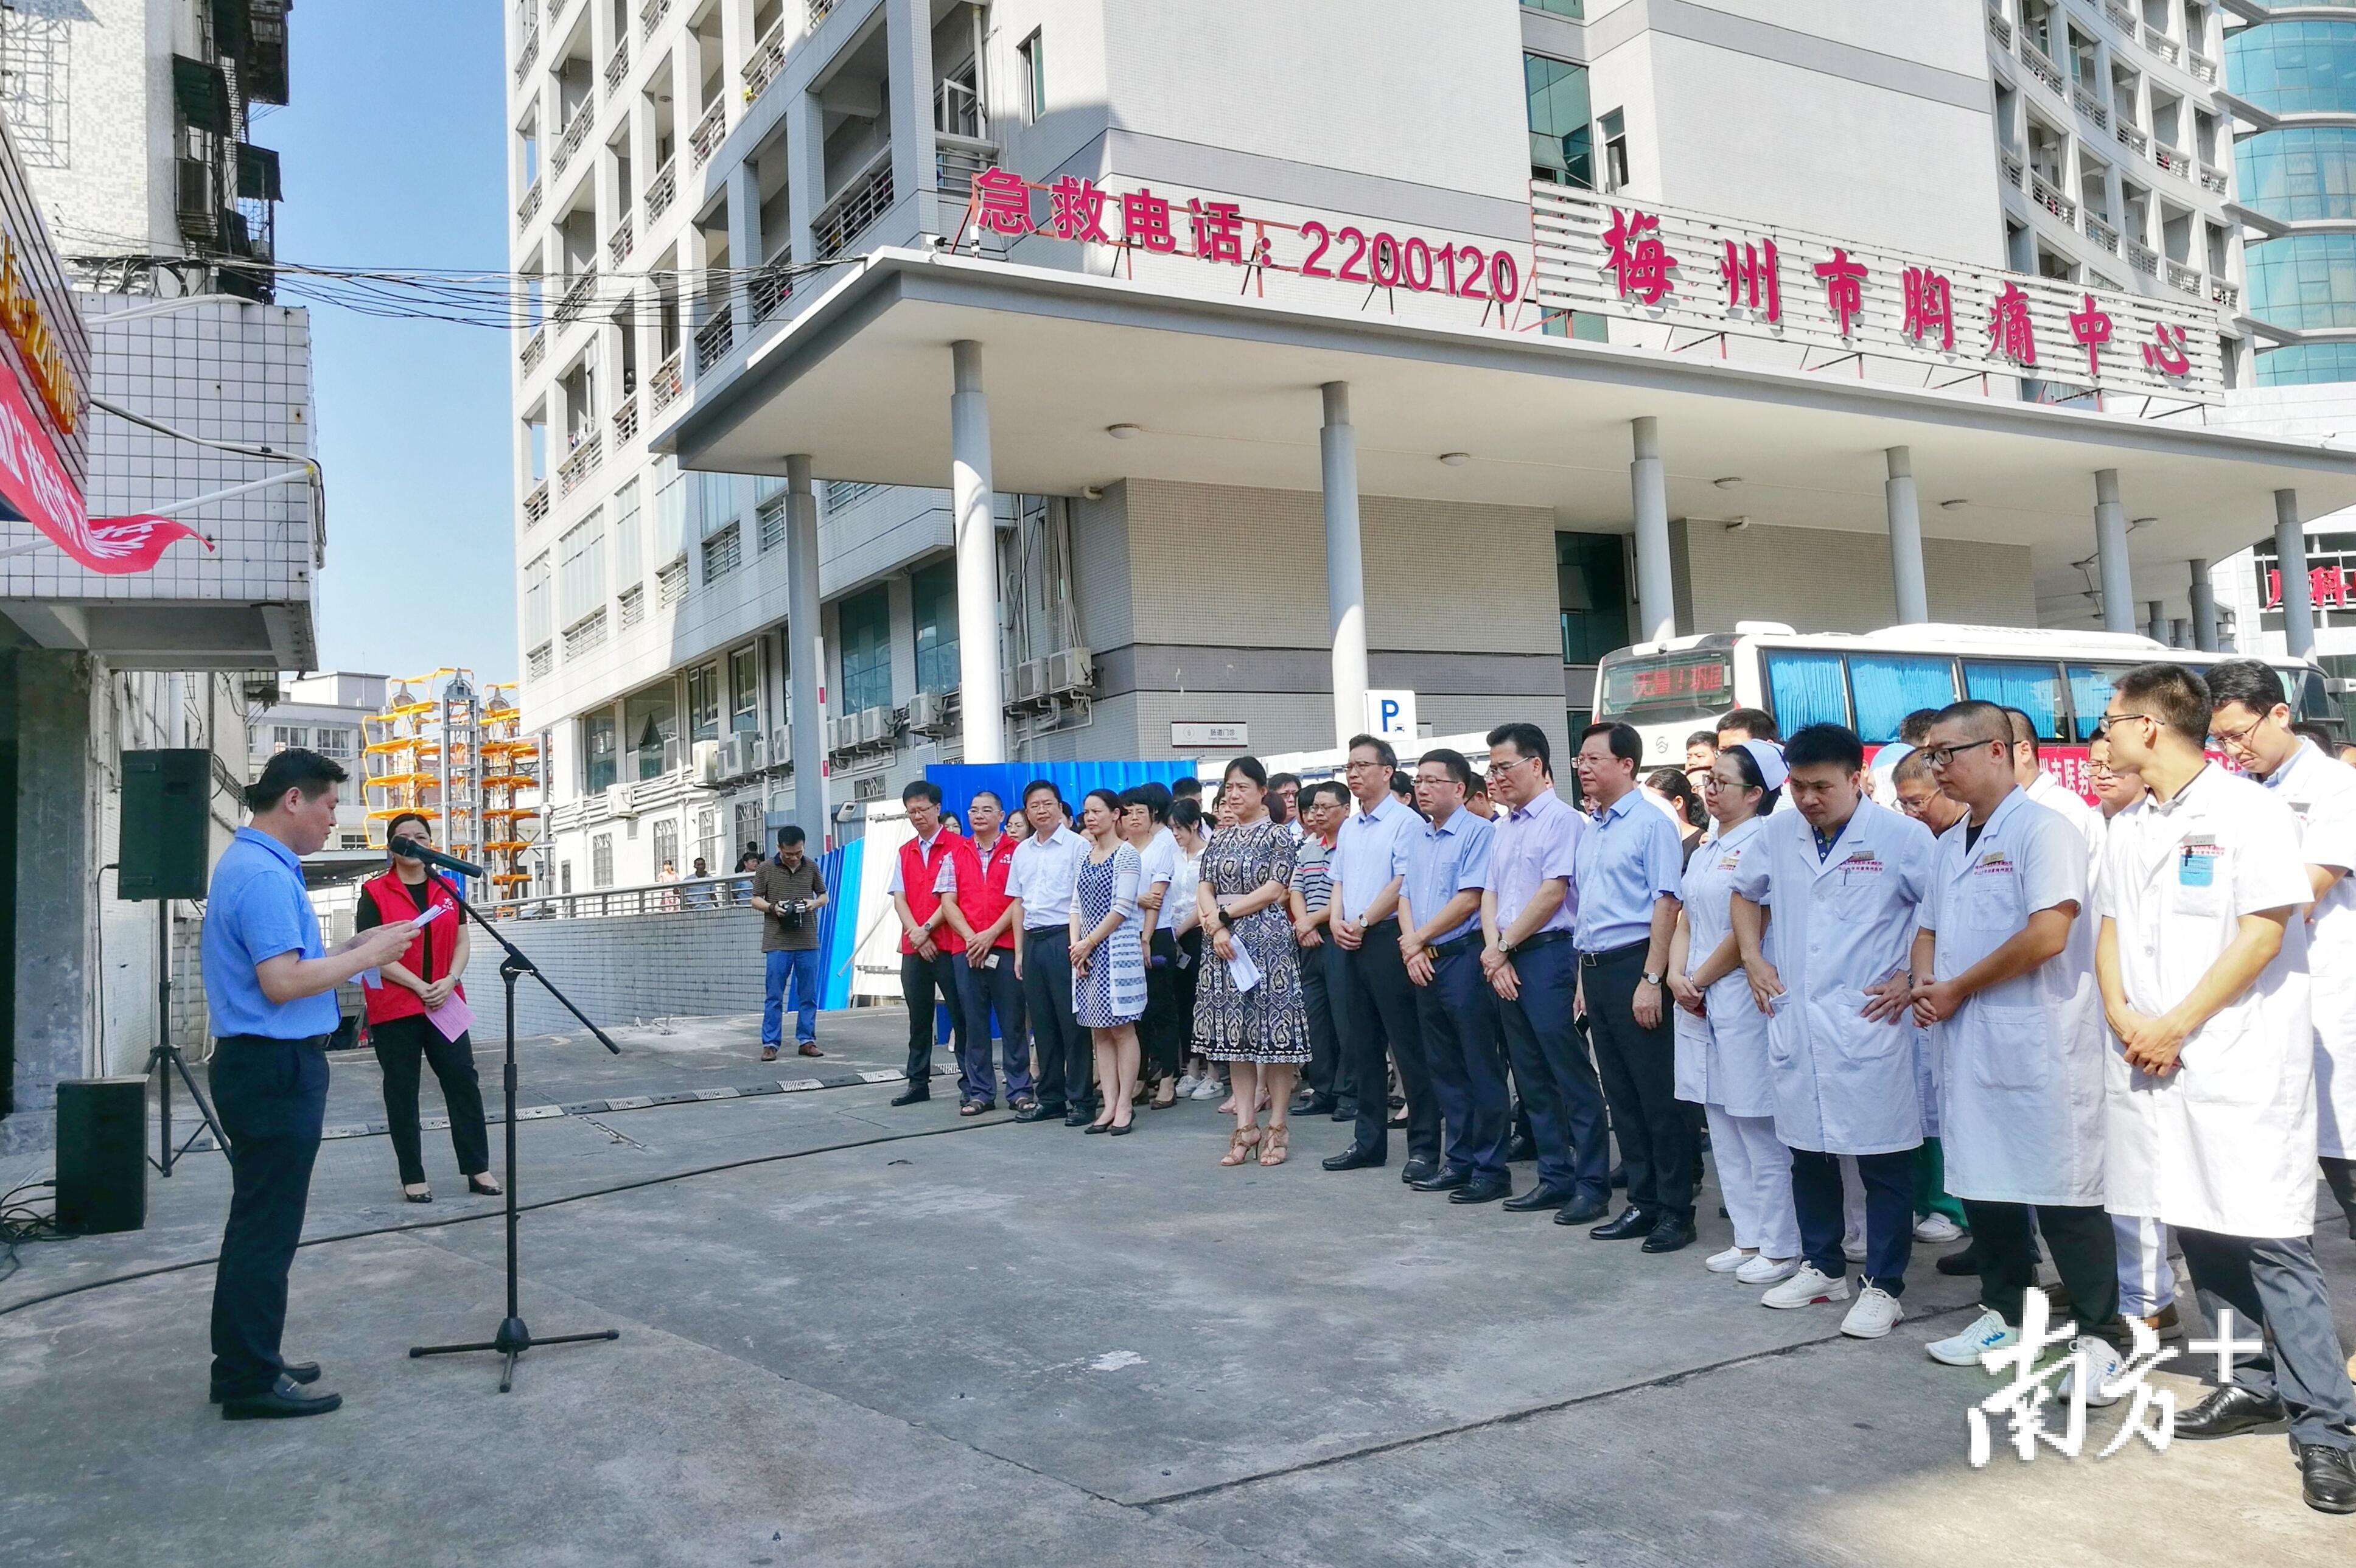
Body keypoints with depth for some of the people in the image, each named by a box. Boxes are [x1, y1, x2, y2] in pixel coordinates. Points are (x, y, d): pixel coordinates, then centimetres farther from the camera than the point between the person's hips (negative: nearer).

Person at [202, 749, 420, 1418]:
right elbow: (282, 982, -27)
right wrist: (365, 957, -16)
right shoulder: (264, 875, -20)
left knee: (258, 1221, 17)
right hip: (275, 1068, -11)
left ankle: (244, 1361, 26)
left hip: (265, 1065, 11)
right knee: (267, 1227, -3)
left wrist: (355, 946, 9)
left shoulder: (251, 864, 14)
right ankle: (252, 1380, 5)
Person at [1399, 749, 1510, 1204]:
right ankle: (1459, 1161, 21)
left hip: (1464, 958, -8)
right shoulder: (1416, 840, 15)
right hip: (1425, 963, 8)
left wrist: (1418, 940, -8)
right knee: (1444, 1068, 12)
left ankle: (1491, 1169, 4)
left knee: (1481, 1068, -2)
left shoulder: (1478, 832, -9)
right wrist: (1413, 951, -3)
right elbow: (1406, 897, 14)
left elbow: (1469, 899, -15)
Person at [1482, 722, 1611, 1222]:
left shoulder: (1561, 819, -8)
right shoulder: (1505, 827, 16)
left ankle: (1592, 1185, 2)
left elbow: (1553, 893, -15)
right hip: (1505, 962, 9)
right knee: (1532, 1078, 12)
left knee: (1572, 1075, -4)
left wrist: (1503, 947, -9)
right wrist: (1493, 950, -1)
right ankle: (1555, 1178, 20)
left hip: (1549, 955, -9)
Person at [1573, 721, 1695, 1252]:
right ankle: (1642, 1203, 22)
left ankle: (1675, 1211, 9)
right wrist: (1584, 979, 17)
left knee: (1658, 1096, -1)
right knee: (1620, 1095, 13)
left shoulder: (1652, 824, -9)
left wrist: (1651, 979, -20)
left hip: (1633, 967, -8)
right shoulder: (1590, 832, 15)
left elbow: (1666, 903, -15)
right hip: (1596, 970, 8)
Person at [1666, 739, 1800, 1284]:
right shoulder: (1705, 852, 15)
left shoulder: (1763, 845, -11)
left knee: (1760, 1130, -2)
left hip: (1742, 1000, -9)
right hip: (1698, 1003, 9)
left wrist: (1700, 980, -8)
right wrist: (1677, 976, 0)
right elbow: (1686, 921, 16)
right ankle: (1749, 1238, 22)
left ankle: (1782, 1248, 9)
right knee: (1724, 1130, 13)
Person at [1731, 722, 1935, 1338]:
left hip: (1870, 1023, -5)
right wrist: (1753, 958, 11)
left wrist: (1912, 979, -10)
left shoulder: (1902, 836, -8)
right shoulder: (1778, 833, 7)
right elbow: (1747, 893, 23)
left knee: (1883, 1160, 2)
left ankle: (1883, 1287, 14)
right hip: (1794, 1023, 5)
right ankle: (1823, 1268, 30)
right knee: (1807, 1151, 15)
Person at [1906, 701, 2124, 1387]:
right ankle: (2004, 1312, 28)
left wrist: (1958, 989, -13)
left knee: (2061, 1192, -2)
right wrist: (1924, 983, 0)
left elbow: (2048, 935, -20)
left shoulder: (2043, 829, -10)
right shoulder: (1950, 842, 15)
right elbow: (1928, 928, 21)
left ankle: (2102, 1335, 11)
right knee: (1982, 1181, 14)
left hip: (2037, 1043, -8)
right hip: (1965, 1041, 8)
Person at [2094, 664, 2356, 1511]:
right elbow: (2109, 928, 15)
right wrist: (2123, 1018, -3)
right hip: (2152, 1061, 7)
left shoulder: (2250, 810, -8)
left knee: (2272, 1240, -7)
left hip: (2243, 1065, -7)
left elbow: (2263, 934, -13)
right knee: (2199, 1229, 12)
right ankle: (2256, 1383, 26)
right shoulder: (2127, 828, 13)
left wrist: (2176, 1025, -13)